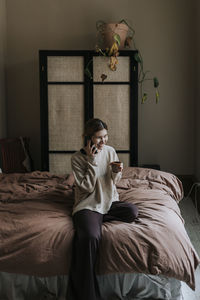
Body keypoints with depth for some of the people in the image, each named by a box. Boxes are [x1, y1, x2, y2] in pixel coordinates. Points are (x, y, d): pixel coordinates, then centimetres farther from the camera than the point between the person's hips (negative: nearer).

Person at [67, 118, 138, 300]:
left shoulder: (110, 151, 6)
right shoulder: (78, 157, -6)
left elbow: (114, 182, 13)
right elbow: (87, 187, -12)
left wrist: (117, 172, -10)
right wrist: (92, 160, -15)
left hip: (109, 201, 5)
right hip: (88, 204, -5)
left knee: (133, 211, -29)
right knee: (90, 237, -35)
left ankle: (94, 221, -12)